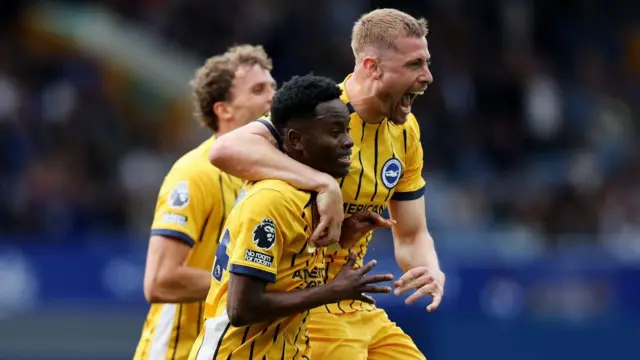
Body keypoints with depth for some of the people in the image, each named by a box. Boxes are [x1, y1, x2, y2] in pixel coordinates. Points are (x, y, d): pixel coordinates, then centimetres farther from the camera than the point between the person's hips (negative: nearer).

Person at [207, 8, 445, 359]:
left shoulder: (405, 130, 4)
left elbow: (411, 235, 11)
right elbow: (226, 150, -37)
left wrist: (431, 272, -12)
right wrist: (323, 183, -44)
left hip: (355, 307, 8)